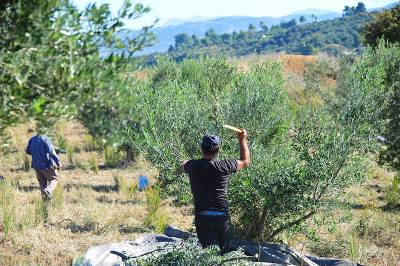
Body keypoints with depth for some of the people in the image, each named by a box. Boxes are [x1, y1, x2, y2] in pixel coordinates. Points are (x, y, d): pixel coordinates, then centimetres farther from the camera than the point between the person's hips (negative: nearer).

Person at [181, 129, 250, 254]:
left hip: (202, 217, 1)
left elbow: (182, 167, 22)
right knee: (225, 251, 15)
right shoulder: (223, 166, -11)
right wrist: (242, 140, 16)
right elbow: (245, 161, 7)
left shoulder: (193, 166, -4)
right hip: (222, 215, -1)